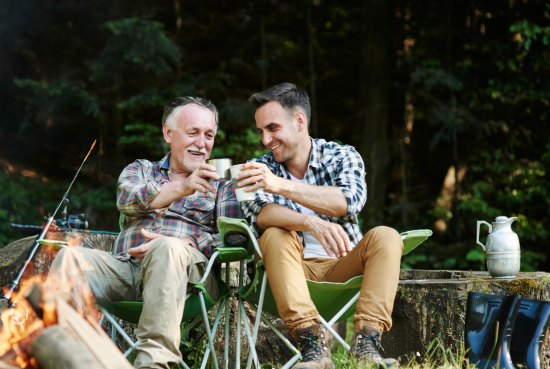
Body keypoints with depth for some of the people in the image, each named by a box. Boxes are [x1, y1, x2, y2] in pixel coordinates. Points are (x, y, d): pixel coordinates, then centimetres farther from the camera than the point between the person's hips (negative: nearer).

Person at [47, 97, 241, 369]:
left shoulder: (221, 184, 21)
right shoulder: (140, 170, 25)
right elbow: (127, 200, 0)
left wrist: (174, 245, -14)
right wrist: (181, 188, -19)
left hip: (189, 271, -2)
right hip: (126, 266, 2)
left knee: (167, 249, -37)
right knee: (70, 257, -25)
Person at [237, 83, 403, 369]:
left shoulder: (342, 157, 1)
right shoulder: (260, 169, 3)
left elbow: (351, 200, -22)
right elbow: (259, 214, -19)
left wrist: (282, 186, -35)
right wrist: (311, 222, -39)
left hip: (343, 266, 0)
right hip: (293, 271, 0)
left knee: (386, 237, -24)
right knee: (275, 236, -28)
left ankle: (366, 342, -36)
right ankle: (313, 345, -40)